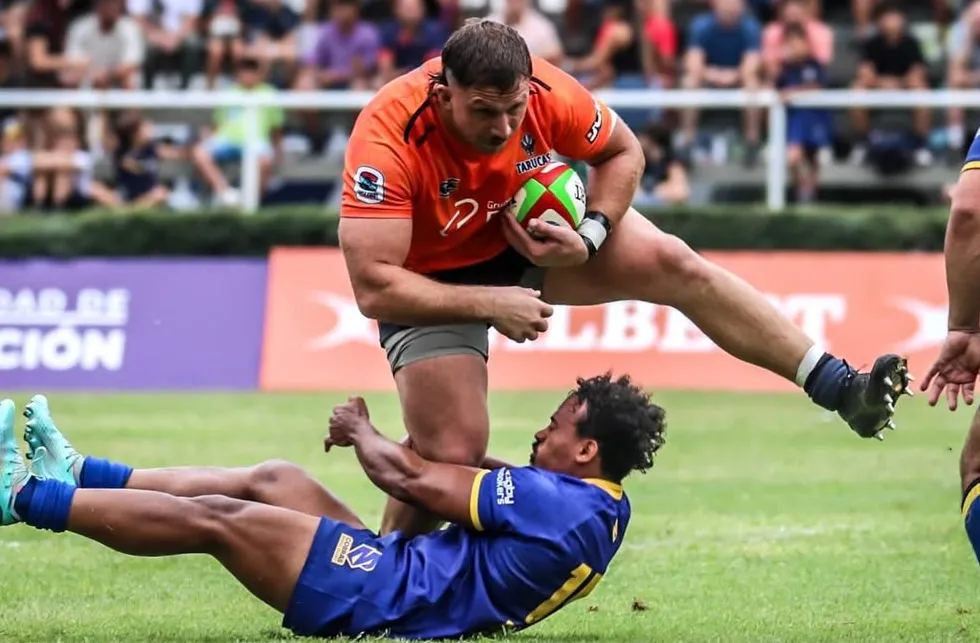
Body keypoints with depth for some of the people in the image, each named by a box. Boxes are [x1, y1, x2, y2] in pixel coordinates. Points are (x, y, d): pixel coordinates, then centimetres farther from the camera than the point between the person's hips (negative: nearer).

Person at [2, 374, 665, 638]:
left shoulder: (557, 502, -26)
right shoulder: (606, 507, 3)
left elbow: (408, 477, -18)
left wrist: (361, 429, 1)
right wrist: (377, 439, 13)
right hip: (401, 578, 9)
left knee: (211, 519, -6)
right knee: (274, 480, 14)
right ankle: (80, 476, 21)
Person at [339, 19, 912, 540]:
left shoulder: (547, 93, -26)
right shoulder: (389, 138, -37)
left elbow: (623, 153, -3)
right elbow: (373, 287, -36)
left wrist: (588, 238, -20)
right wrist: (491, 304, -35)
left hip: (531, 233, 4)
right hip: (433, 282, -4)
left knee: (673, 264, -14)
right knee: (452, 453, -18)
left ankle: (842, 389, -11)